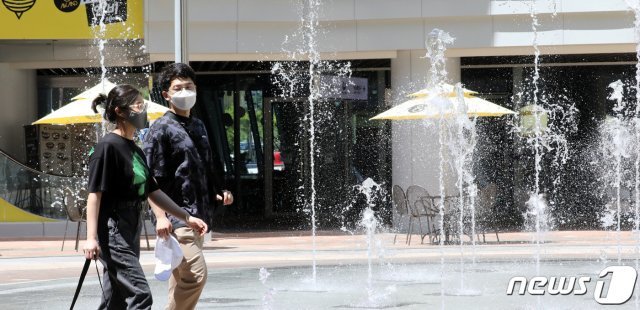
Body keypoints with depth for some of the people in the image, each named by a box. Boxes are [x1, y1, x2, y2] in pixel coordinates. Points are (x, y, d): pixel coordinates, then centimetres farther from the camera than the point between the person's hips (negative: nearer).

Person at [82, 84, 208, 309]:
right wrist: (91, 238, -21)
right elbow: (95, 194, -15)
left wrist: (187, 217, 17)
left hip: (130, 232, 9)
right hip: (112, 231, -9)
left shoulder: (135, 151, 15)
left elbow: (153, 193, 20)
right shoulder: (107, 147, -11)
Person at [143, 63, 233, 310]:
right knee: (196, 273, -18)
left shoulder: (198, 127, 17)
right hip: (176, 216, -8)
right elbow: (150, 179, -13)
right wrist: (160, 216, -23)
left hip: (198, 215, 8)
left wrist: (219, 193, 13)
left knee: (181, 282, 10)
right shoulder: (161, 129, -7)